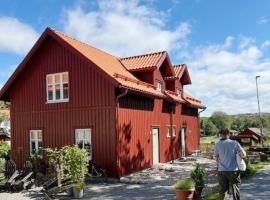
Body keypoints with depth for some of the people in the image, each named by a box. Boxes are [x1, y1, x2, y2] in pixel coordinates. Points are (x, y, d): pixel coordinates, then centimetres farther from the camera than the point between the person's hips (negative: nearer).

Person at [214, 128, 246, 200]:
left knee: (223, 190, 9)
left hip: (222, 170, 1)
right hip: (233, 170, -1)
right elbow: (243, 155, -8)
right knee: (235, 189, 12)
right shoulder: (235, 143, -6)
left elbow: (216, 158, 6)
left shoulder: (217, 145, -2)